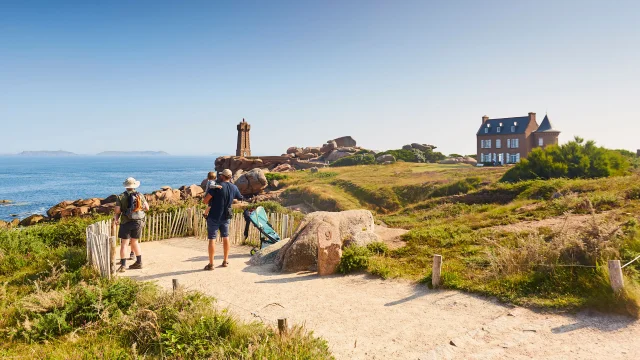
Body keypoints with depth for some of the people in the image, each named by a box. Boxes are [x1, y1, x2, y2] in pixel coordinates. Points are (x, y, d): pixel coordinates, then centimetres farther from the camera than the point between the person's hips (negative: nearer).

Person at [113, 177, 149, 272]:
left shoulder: (121, 197, -5)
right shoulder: (140, 195, 0)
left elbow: (117, 211, -8)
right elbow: (147, 208, 7)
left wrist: (116, 219, 10)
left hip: (126, 222, -3)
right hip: (138, 222, 3)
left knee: (124, 244, 3)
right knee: (134, 242, 17)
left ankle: (123, 265, -1)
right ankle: (139, 262, 22)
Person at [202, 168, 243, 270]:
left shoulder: (217, 186, -15)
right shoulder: (234, 188, 0)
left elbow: (205, 200, -16)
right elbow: (240, 198, 18)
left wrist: (210, 203, 6)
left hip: (214, 217, -5)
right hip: (225, 217, 5)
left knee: (212, 239, 1)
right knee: (225, 237, 17)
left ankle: (211, 264, 3)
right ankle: (225, 261, 23)